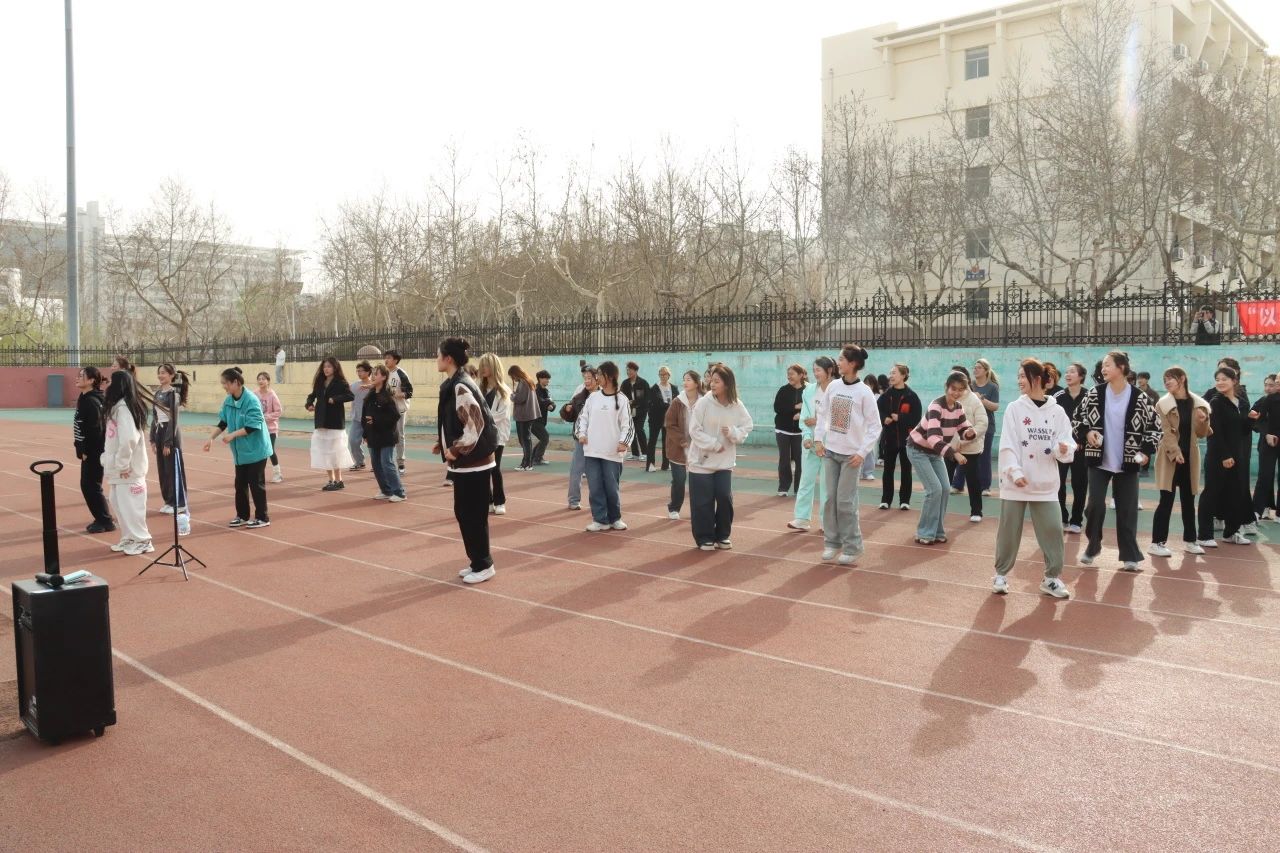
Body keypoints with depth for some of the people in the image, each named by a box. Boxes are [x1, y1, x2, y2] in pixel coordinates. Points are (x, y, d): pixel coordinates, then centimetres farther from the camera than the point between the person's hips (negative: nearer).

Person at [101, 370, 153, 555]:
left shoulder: (123, 407, -19)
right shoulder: (116, 406, 11)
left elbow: (129, 438, -27)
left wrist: (123, 463, -20)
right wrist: (108, 459, 12)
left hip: (128, 466, -10)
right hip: (119, 465, 10)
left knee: (130, 504, -1)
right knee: (118, 503, 16)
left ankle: (142, 541, 9)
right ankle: (129, 538, 27)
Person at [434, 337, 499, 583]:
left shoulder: (460, 388, -19)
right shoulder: (453, 385, 11)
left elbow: (475, 424, -25)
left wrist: (455, 450, -17)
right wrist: (443, 444, 10)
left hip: (473, 461, -10)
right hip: (465, 461, 10)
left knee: (474, 514, 0)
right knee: (463, 512, 15)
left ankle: (483, 565, 12)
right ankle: (477, 561, 25)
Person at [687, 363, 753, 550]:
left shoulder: (737, 405, -5)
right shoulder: (703, 403, -13)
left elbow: (747, 427, 2)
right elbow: (694, 430, -13)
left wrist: (733, 432, -18)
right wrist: (714, 444, -17)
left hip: (725, 462, 2)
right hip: (702, 460, -2)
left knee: (725, 498, 3)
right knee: (703, 501, 1)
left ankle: (722, 535, 21)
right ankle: (704, 538, 15)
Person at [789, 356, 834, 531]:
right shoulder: (810, 390, 3)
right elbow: (805, 417, 3)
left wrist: (818, 422, -14)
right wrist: (806, 436, -8)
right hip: (812, 443, 4)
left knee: (827, 483, 4)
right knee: (806, 480, 6)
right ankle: (802, 518, 11)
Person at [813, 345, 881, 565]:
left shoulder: (864, 392, -10)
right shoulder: (833, 386, 3)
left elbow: (875, 426, -8)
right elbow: (822, 414, 12)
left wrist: (862, 452, -12)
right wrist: (818, 439, 4)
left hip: (851, 454, -4)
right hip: (830, 451, 4)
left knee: (845, 502, -5)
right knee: (830, 499, 6)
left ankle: (852, 547, 6)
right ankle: (832, 542, 17)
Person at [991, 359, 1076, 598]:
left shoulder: (1057, 411, 1)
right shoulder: (1014, 408, -3)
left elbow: (1066, 446, 0)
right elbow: (1008, 445, -10)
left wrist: (1064, 449, -23)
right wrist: (1015, 472, -21)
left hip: (1045, 483, 1)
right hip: (1015, 482, -1)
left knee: (1052, 530, 2)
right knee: (1009, 531, 7)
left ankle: (1052, 577, 17)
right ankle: (1001, 574, 23)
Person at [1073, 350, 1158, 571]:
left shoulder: (1139, 398, -7)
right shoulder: (1094, 394, -2)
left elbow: (1154, 426, 1)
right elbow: (1076, 417, 7)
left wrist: (1146, 450, -11)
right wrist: (1086, 432, -11)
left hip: (1127, 463, -1)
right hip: (1099, 461, 1)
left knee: (1127, 510, 3)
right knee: (1095, 505, -5)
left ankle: (1130, 555, 14)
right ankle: (1093, 545, 17)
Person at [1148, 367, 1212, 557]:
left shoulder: (1198, 403, 6)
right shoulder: (1163, 404, -4)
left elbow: (1202, 434, 7)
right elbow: (1165, 431, -10)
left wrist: (1203, 421, -12)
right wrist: (1175, 452, -22)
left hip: (1190, 458, 4)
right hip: (1169, 458, -4)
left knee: (1189, 500, 12)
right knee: (1166, 500, -6)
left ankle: (1189, 540, 25)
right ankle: (1157, 542, -2)